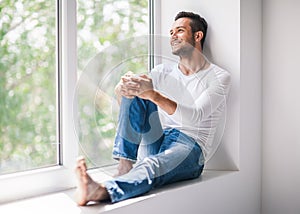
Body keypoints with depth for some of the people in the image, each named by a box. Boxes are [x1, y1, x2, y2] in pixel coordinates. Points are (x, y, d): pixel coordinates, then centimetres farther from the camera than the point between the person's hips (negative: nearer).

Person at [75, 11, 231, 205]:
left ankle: (101, 192, -65)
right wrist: (123, 86, -23)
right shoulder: (163, 71, 17)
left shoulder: (219, 77, 1)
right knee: (133, 92, -14)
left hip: (189, 147, -5)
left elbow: (196, 117, -17)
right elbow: (119, 93, 4)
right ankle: (126, 166, -27)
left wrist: (153, 94, -31)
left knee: (153, 165, -38)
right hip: (154, 145, 5)